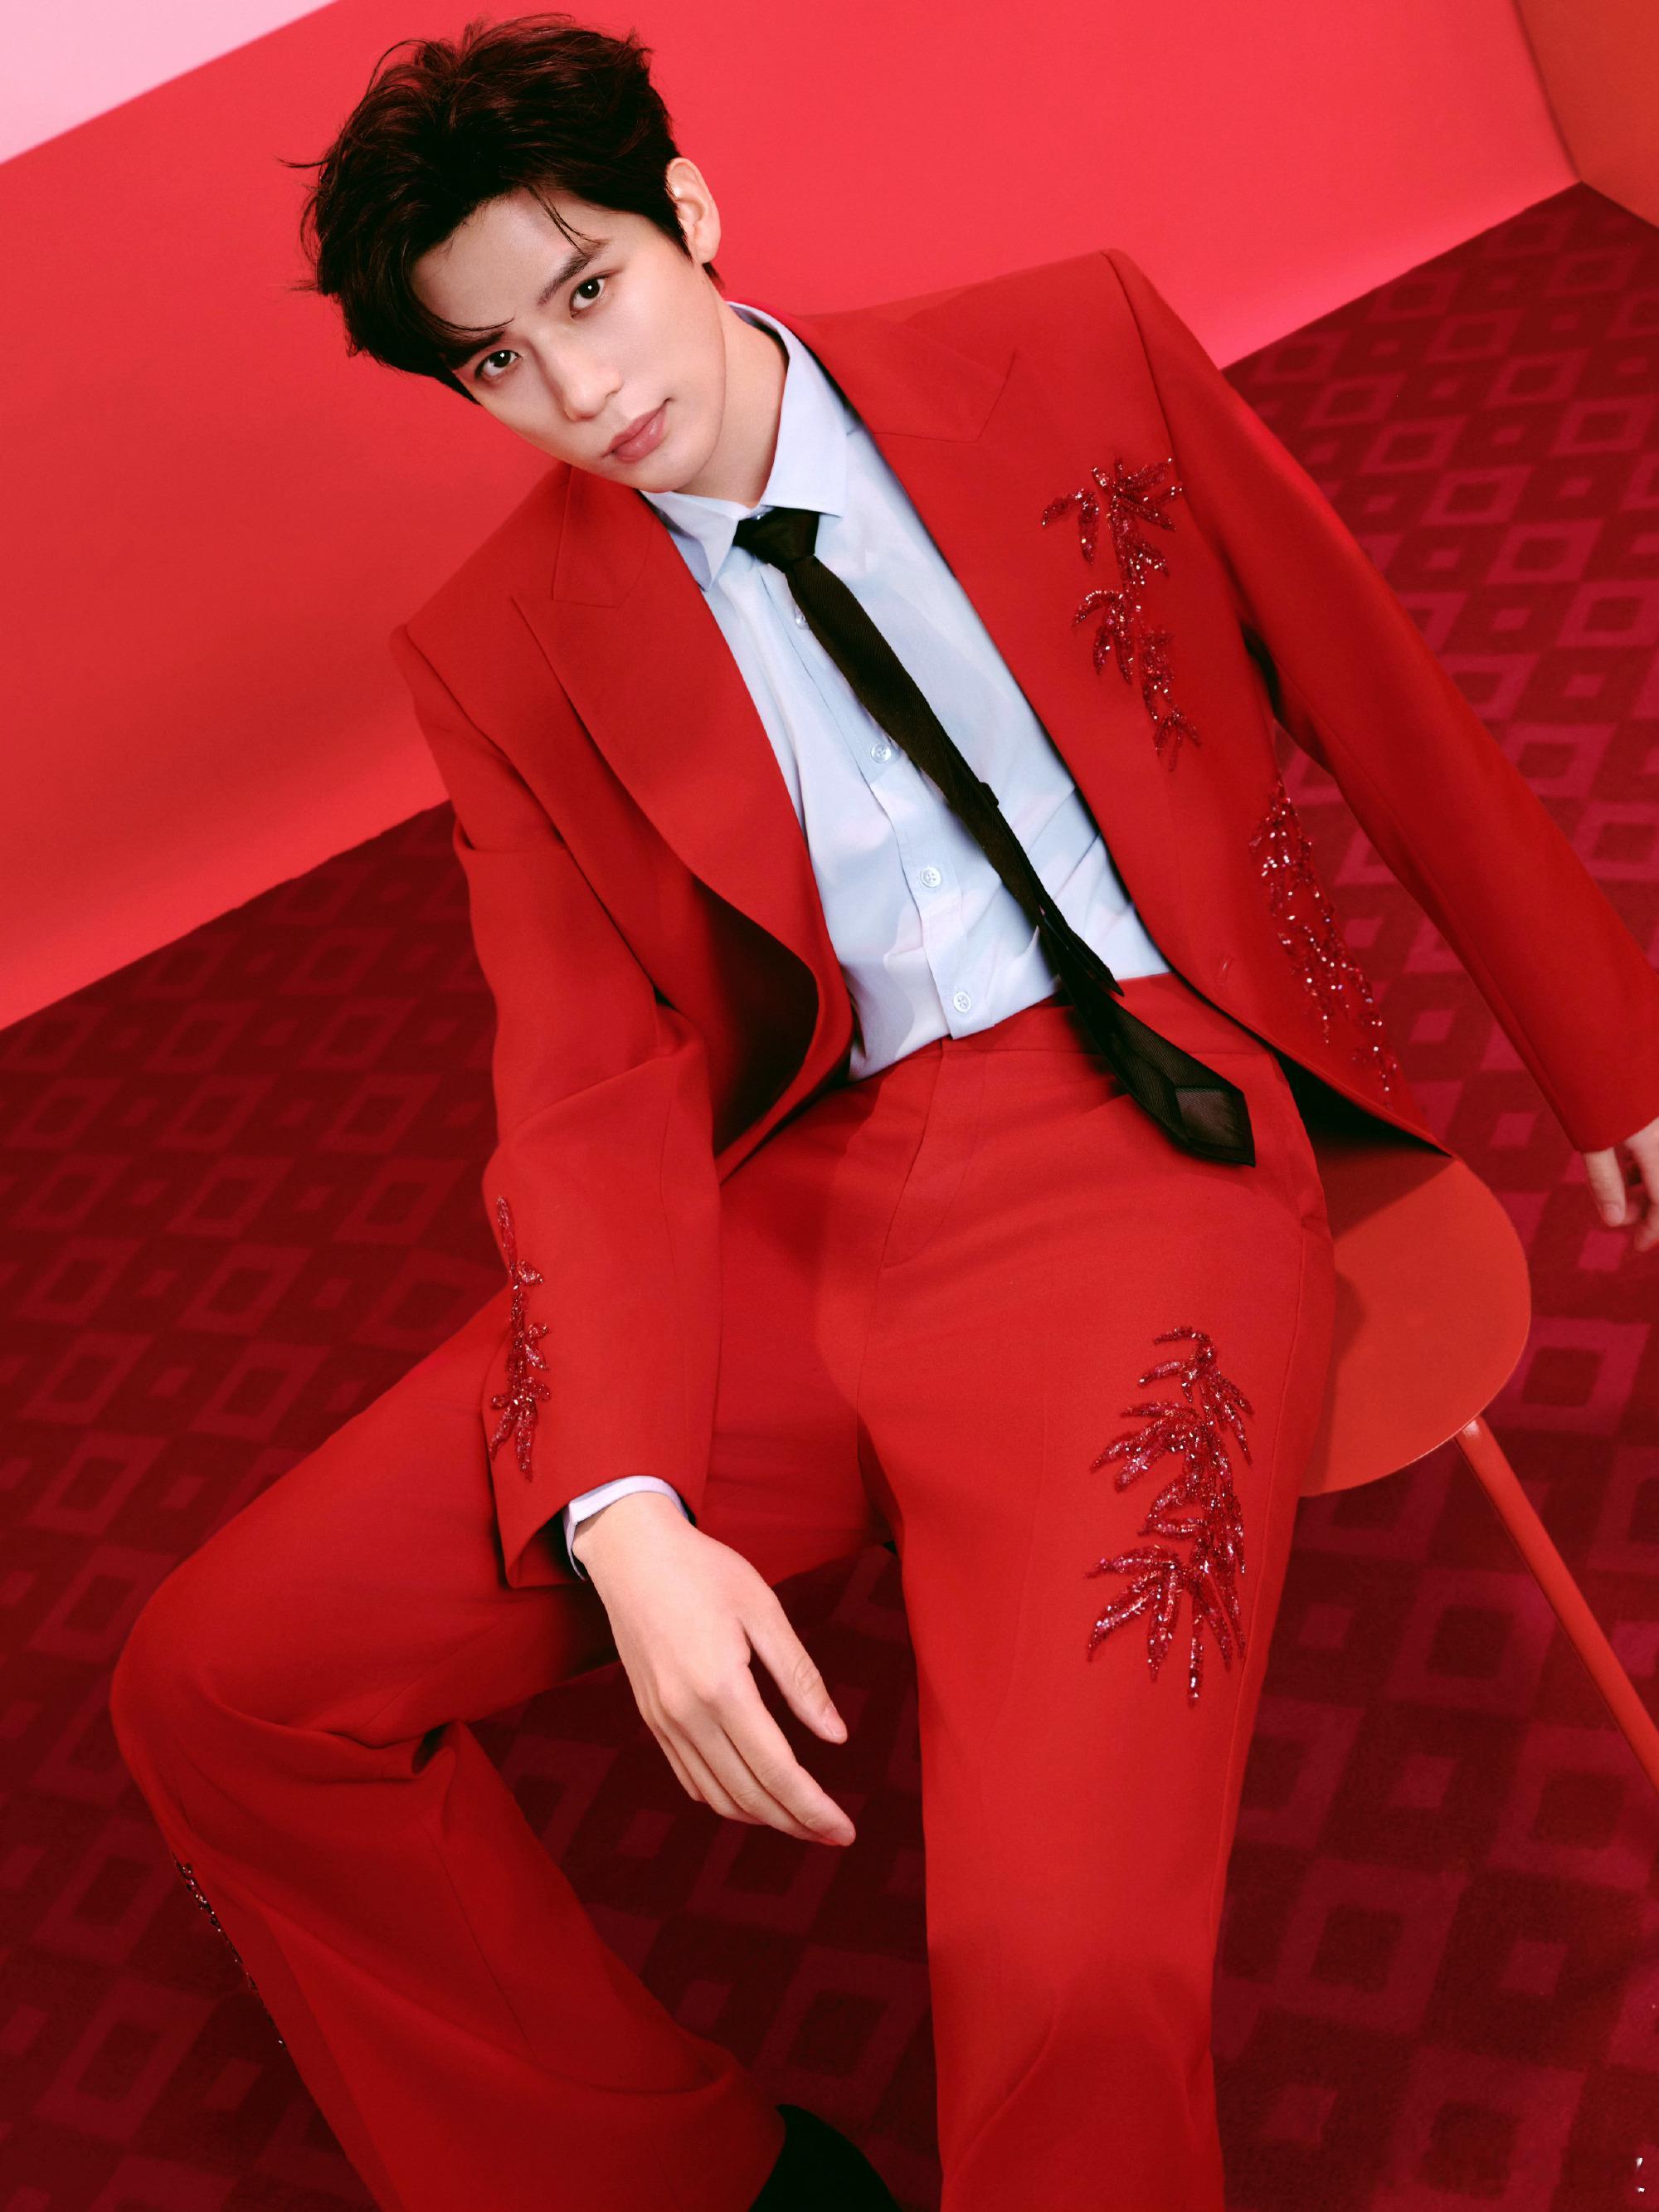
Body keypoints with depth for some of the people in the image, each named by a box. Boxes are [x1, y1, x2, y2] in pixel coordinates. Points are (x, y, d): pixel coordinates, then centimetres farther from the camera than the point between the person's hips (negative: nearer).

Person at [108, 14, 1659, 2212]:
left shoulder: (1070, 344, 6)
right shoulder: (503, 649, 6)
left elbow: (1382, 698, 13)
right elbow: (592, 1092, -1)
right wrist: (628, 1520, -17)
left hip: (1139, 1138, -3)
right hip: (794, 1201, 3)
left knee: (1060, 1972, -27)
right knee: (215, 1691, -6)